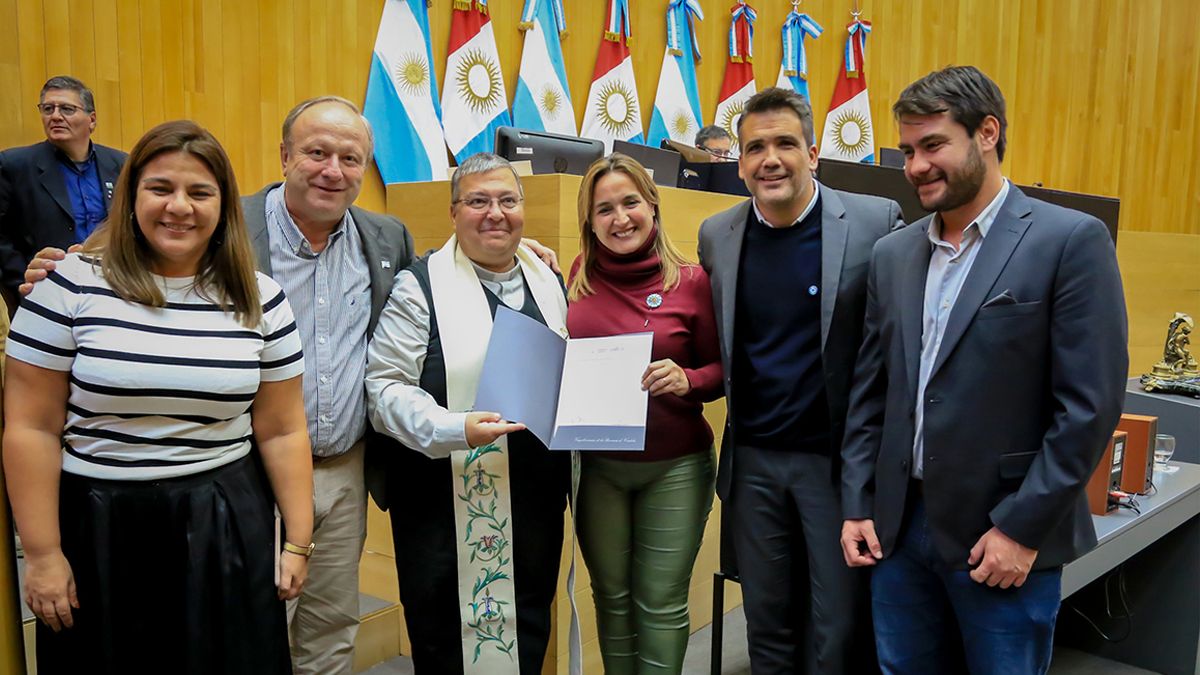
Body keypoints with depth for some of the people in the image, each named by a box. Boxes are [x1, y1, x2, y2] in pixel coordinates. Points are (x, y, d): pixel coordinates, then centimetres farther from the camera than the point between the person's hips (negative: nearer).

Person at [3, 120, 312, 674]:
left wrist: (298, 541, 2)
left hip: (225, 530, 1)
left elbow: (281, 432, 2)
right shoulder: (71, 286, -6)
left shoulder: (260, 300, 0)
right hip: (97, 527, -1)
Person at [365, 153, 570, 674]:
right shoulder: (420, 286, -6)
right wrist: (452, 429, -25)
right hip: (449, 499, -5)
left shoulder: (548, 281, 12)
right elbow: (385, 385, -11)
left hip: (536, 497, 5)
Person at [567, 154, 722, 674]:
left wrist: (686, 382, -21)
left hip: (674, 467, -2)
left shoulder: (691, 282, -8)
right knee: (611, 596, 16)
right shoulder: (579, 278, 0)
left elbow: (721, 368, 0)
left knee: (661, 602, 8)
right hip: (595, 464, 3)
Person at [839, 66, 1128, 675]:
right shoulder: (893, 254, 9)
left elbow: (1090, 403, -12)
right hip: (898, 527, 5)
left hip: (1005, 537, -5)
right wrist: (857, 505, 6)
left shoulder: (1070, 241, -8)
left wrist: (1023, 528, -13)